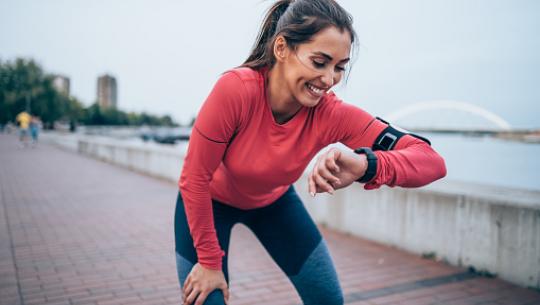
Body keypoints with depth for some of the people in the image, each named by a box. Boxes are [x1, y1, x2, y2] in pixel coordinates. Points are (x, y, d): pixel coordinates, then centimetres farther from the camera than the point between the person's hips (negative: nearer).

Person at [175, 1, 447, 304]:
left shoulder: (332, 114, -28)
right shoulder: (236, 89, -36)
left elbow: (432, 161, -31)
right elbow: (195, 179, -25)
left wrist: (366, 165, -52)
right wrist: (209, 262, -16)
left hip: (273, 201, 3)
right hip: (211, 203, -2)